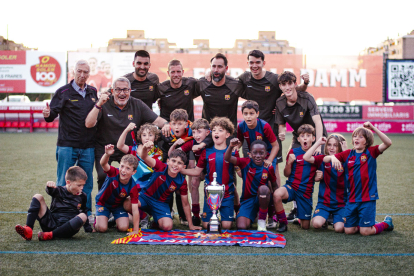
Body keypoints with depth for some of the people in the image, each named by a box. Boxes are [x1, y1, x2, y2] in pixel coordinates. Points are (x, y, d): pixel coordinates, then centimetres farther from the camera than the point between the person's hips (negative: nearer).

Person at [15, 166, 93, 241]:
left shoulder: (82, 197, 12)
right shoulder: (59, 191, 4)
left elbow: (84, 211, 27)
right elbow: (50, 191, -19)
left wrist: (88, 228, 28)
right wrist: (50, 186, -43)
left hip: (67, 227, 0)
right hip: (51, 223, 0)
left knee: (83, 216, -31)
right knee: (38, 197, -10)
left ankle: (51, 235, -35)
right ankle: (28, 230, -26)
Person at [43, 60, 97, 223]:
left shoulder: (92, 92, 12)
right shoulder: (63, 92, -2)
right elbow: (53, 114, -10)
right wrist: (48, 115, -30)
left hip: (88, 146, 4)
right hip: (67, 145, -4)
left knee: (86, 182, 11)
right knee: (63, 182, 1)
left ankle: (86, 212, 23)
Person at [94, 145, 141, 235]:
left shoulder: (133, 187, -28)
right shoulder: (114, 173, -30)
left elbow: (135, 210, -28)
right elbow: (103, 164, -53)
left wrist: (135, 230, -31)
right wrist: (107, 155, -77)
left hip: (118, 205, 1)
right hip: (103, 202, -1)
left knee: (123, 228, -14)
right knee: (102, 228, -15)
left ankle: (116, 219, 21)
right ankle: (97, 220, 21)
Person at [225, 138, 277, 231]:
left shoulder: (268, 168, -5)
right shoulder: (246, 163, -7)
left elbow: (274, 185, 8)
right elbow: (227, 158, -21)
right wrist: (231, 146, -39)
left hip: (262, 198, 0)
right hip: (247, 200, 0)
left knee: (263, 188, -36)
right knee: (241, 227, -21)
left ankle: (262, 221, -16)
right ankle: (253, 215, 16)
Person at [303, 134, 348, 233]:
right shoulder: (322, 159, 1)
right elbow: (306, 158, -16)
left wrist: (345, 151, -18)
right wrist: (318, 143, -11)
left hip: (341, 203, 0)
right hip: (324, 201, 0)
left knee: (339, 228, -18)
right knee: (316, 224, -23)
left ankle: (335, 219, 18)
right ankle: (324, 220, 14)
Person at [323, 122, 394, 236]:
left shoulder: (371, 152, -1)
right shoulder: (347, 154, 6)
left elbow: (388, 143, -18)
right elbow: (325, 159, 0)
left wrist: (373, 128, -23)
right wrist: (333, 158, -23)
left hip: (368, 198, -4)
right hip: (352, 199, 4)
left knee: (365, 232, -5)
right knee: (348, 230, 3)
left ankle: (386, 223, 23)